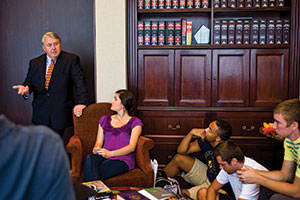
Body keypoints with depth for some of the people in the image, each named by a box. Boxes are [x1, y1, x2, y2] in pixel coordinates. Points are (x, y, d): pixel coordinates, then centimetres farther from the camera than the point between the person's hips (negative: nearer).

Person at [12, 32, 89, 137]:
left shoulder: (71, 60, 0)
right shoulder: (34, 63, 11)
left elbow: (80, 83, -7)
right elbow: (29, 82, 15)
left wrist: (81, 103, -20)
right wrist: (26, 88, -10)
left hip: (61, 114, -3)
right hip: (41, 115, 3)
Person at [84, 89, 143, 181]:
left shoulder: (135, 122, 10)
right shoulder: (105, 119, 26)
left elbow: (132, 147, -3)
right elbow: (99, 142, 18)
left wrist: (110, 153, -18)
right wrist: (96, 149, -8)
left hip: (123, 159, -4)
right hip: (104, 156, 4)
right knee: (89, 158, -34)